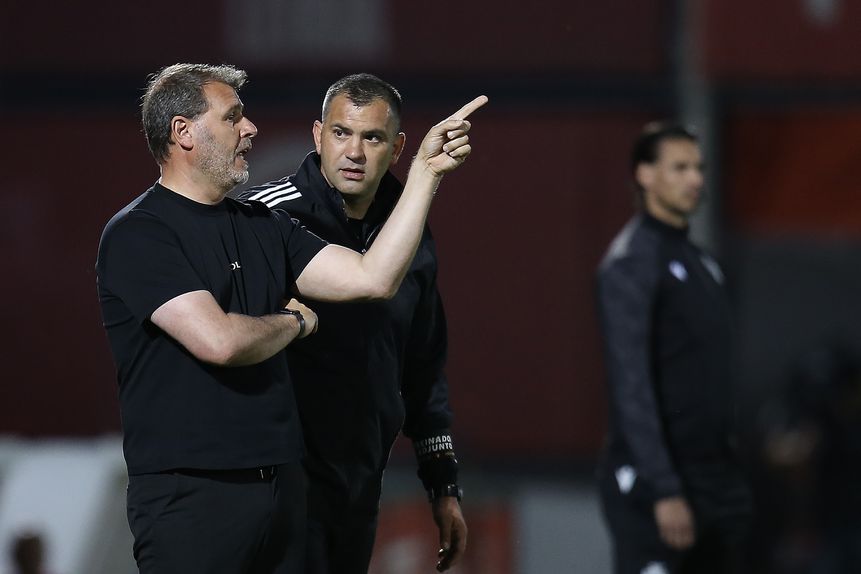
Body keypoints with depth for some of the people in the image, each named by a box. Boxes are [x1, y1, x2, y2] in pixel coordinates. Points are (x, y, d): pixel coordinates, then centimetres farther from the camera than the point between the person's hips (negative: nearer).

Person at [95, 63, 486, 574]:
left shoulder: (262, 225, 14)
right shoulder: (137, 234, -9)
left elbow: (373, 278, 7)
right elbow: (220, 341, -20)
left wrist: (426, 172, 5)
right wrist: (295, 322, -1)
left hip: (283, 488, 7)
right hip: (190, 493, -7)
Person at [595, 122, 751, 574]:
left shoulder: (699, 263, 17)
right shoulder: (631, 262, -10)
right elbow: (631, 387, -17)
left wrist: (731, 474, 16)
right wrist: (664, 492, -22)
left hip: (716, 480, 8)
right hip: (653, 482, -8)